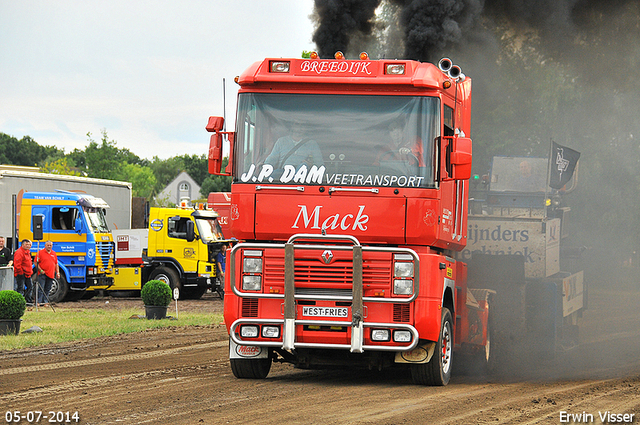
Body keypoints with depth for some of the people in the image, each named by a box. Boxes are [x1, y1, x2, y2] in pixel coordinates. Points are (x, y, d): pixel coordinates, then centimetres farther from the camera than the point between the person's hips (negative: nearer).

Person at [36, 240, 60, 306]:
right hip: (43, 274, -5)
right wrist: (41, 270, -10)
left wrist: (57, 272, 10)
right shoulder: (40, 252, -1)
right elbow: (36, 263, -3)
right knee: (41, 289, -10)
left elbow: (56, 264, 19)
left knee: (47, 289, 6)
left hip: (51, 275, 5)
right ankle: (38, 302, -9)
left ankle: (45, 302, 10)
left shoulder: (54, 253, 15)